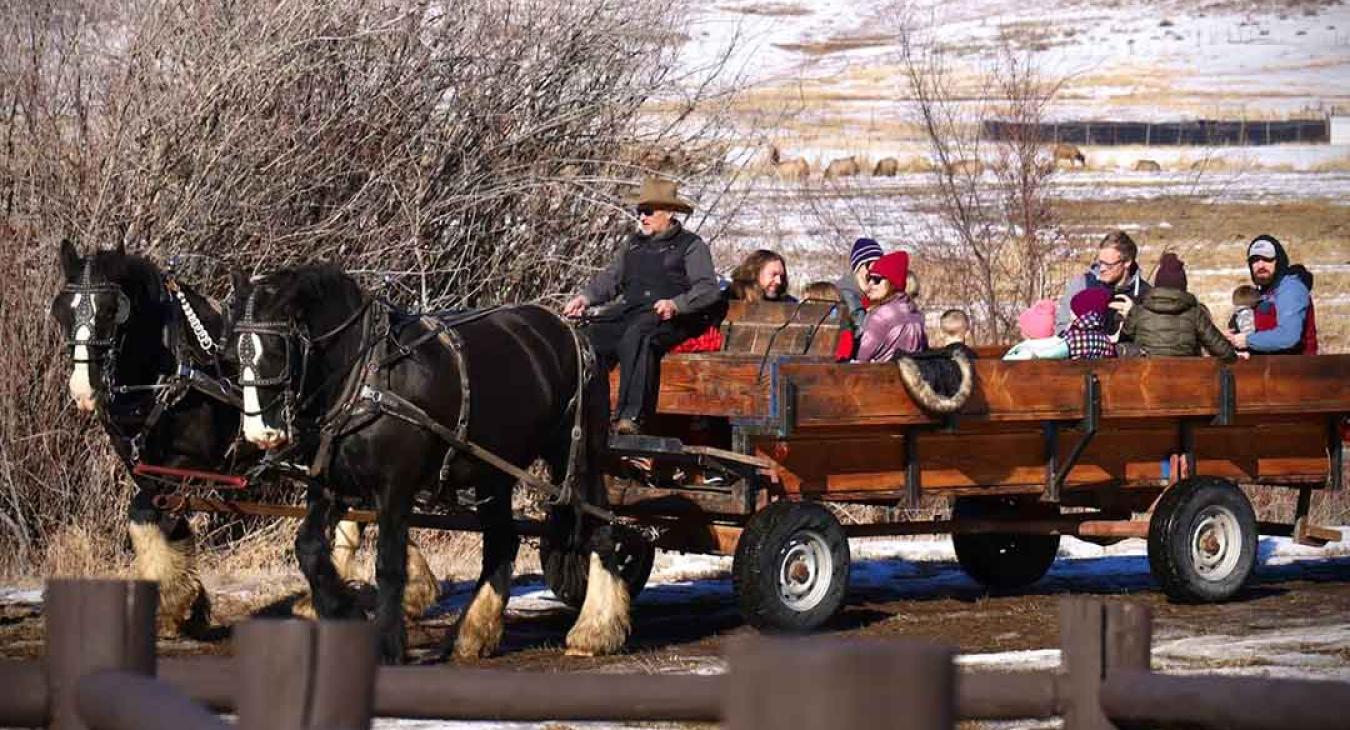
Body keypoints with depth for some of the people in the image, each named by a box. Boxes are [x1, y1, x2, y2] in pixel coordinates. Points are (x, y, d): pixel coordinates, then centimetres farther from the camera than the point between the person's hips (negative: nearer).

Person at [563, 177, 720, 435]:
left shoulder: (691, 246, 7)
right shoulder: (633, 244, 29)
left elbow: (708, 289, -4)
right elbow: (610, 279, 25)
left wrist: (676, 304, -22)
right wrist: (585, 297, 6)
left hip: (668, 318, -6)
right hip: (628, 311, 6)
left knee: (636, 336, -39)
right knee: (591, 336, -24)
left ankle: (630, 416, -46)